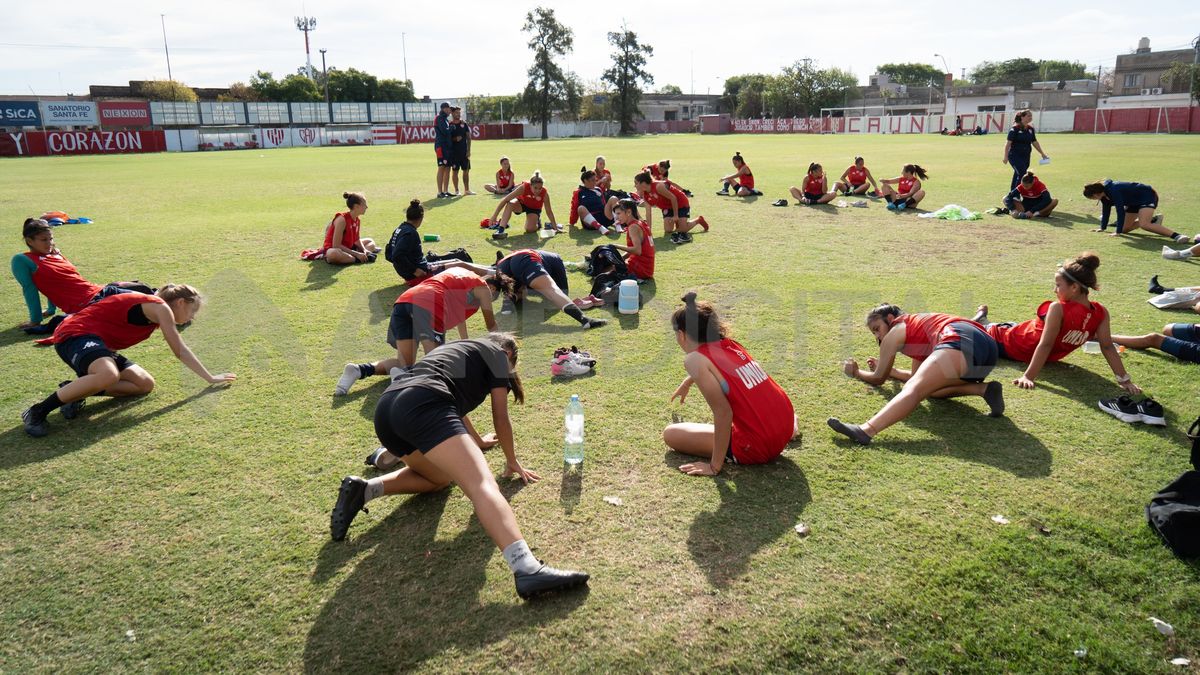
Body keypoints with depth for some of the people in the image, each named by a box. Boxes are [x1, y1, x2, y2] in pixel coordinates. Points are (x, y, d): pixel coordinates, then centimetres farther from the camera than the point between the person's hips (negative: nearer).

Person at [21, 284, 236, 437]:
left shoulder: (154, 309, 18)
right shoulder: (160, 307, -10)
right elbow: (180, 352, -10)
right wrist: (210, 378, -4)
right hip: (75, 335, -10)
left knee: (145, 384, 0)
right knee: (109, 376, -40)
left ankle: (76, 390, -4)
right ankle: (37, 411, -26)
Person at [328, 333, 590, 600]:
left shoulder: (459, 349, 41)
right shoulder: (496, 353, 22)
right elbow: (501, 419, 21)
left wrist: (477, 441, 69)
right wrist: (511, 461, 36)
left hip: (385, 411, 8)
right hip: (422, 407, -8)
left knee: (440, 478, 29)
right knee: (482, 484, -22)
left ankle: (365, 489, 10)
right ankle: (528, 569, -42)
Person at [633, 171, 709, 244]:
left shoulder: (658, 186, -33)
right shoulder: (645, 196, -10)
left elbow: (673, 198, -26)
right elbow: (648, 214, -7)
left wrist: (675, 215, -21)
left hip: (680, 203, -6)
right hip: (667, 207, 6)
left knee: (683, 228, -14)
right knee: (668, 231, -10)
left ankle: (698, 219, 15)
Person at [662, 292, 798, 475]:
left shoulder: (695, 359, -14)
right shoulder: (730, 344, 9)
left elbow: (722, 411, -20)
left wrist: (715, 466, -14)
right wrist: (687, 383, 54)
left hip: (757, 449, -8)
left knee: (670, 434, 1)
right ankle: (791, 423, 27)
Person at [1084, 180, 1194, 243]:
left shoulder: (1113, 190, -31)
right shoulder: (1104, 193, -2)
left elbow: (1120, 211, -32)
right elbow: (1106, 210, 12)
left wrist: (1118, 232, -30)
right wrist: (1102, 228, 14)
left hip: (1147, 195, -10)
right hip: (1135, 202, 10)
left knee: (1144, 225, -33)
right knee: (1125, 229, 11)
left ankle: (1177, 236, -38)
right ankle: (1153, 220, 28)